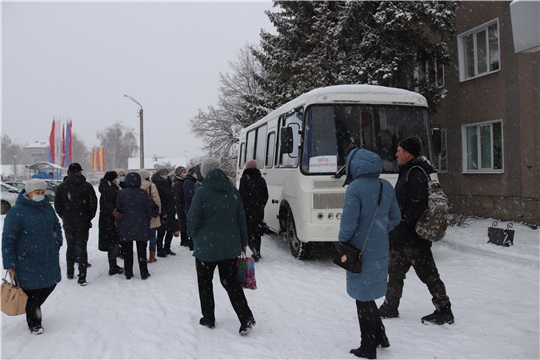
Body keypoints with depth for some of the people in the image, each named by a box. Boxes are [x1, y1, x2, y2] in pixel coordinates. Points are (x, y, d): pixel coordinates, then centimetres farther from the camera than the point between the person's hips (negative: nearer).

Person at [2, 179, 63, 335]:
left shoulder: (47, 207, 4)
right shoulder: (17, 212, -14)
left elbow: (56, 226, 21)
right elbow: (8, 239, -12)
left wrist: (57, 243, 9)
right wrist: (9, 264, -12)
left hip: (50, 260, 6)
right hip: (28, 262, -6)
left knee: (49, 286, 15)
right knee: (32, 292, 3)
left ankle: (33, 309, 41)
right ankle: (34, 324, 23)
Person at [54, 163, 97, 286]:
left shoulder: (61, 187, -2)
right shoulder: (87, 186, -7)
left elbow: (57, 206, 2)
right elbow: (93, 204, -6)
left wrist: (65, 218, 16)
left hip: (68, 224, 2)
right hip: (83, 223, -2)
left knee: (70, 248, 18)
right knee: (82, 249, 1)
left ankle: (70, 273, 28)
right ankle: (82, 277, -3)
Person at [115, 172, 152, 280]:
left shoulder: (121, 193, -6)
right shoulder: (143, 193, -6)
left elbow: (118, 210, 1)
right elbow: (148, 210, 0)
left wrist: (119, 224, 14)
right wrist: (148, 223, 12)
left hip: (126, 226, 0)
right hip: (141, 226, 0)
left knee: (127, 251, 9)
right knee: (141, 250, 8)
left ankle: (128, 273, 14)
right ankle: (144, 273, 12)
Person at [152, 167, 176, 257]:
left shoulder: (169, 184, 15)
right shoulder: (156, 185, -11)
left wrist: (174, 209, 16)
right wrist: (162, 213, -18)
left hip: (171, 213, 8)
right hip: (162, 213, -8)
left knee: (171, 231, 12)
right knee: (161, 232, -1)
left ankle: (167, 249, 24)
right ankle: (160, 251, 9)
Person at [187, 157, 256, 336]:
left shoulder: (202, 192, -14)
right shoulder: (233, 191, 2)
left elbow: (193, 219, -11)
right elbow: (241, 218, 7)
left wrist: (192, 234, 11)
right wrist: (243, 242, 16)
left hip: (206, 246, -4)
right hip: (230, 246, 4)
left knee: (205, 283, 14)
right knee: (231, 281, 13)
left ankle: (208, 319, 22)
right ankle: (246, 317, 3)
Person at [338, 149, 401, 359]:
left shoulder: (355, 188, -17)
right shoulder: (386, 187, 5)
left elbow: (348, 222, -20)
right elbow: (395, 218, 12)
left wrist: (342, 241, -4)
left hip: (361, 251, -7)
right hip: (380, 250, 7)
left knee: (363, 298, 6)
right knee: (368, 296, 22)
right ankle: (379, 336, 31)